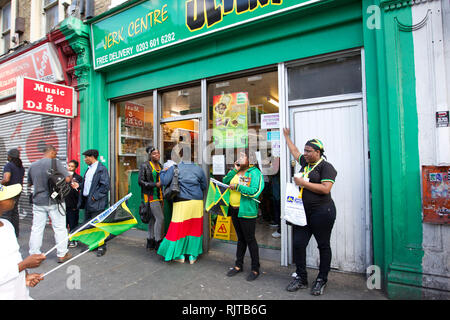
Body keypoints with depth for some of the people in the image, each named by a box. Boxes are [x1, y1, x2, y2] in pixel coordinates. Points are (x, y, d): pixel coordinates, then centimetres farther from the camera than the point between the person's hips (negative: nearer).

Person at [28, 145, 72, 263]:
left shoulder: (33, 165, 6)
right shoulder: (55, 163, -11)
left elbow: (29, 184, 16)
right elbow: (67, 179, -15)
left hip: (38, 201, 5)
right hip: (54, 201, -5)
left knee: (36, 229, 11)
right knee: (60, 228, 5)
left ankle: (34, 255, 19)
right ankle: (62, 254, 12)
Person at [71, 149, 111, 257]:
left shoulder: (101, 169, -13)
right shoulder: (89, 169, 15)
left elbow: (106, 185, -18)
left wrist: (95, 197, -19)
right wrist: (79, 185, 4)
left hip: (96, 202, -9)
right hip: (86, 201, 9)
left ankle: (101, 247, 10)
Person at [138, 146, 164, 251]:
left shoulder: (160, 165, 13)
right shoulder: (145, 166, -7)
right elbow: (140, 181, -11)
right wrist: (155, 184, -18)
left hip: (159, 196, 7)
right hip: (151, 196, -7)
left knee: (153, 218, 12)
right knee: (160, 218, -11)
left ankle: (150, 242, 22)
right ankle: (158, 243, 0)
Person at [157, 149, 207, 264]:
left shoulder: (174, 168, -4)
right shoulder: (198, 169, 4)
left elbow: (164, 182, -6)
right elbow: (204, 186, 10)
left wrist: (163, 171, 11)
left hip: (182, 202, -2)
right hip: (197, 202, 3)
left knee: (179, 228, 9)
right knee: (195, 228, 11)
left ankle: (180, 255, 17)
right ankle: (193, 256, 19)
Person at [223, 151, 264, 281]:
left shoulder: (254, 172, -11)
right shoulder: (236, 171, 11)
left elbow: (255, 192, -21)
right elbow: (224, 182, 4)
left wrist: (237, 186, -19)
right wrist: (234, 170, -5)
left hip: (247, 211, -6)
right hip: (234, 210, 7)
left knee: (250, 239, 4)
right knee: (240, 238, 19)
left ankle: (255, 269, 20)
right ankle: (238, 265, 32)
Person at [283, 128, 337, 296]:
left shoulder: (326, 167, -8)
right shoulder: (305, 162, 12)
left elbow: (325, 189, -20)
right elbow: (294, 151, 31)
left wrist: (303, 183, -17)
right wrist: (287, 136, 40)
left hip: (322, 212, -6)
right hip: (303, 212, 7)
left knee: (323, 246, 9)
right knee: (298, 244, 4)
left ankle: (321, 280, 22)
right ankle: (301, 279, 19)